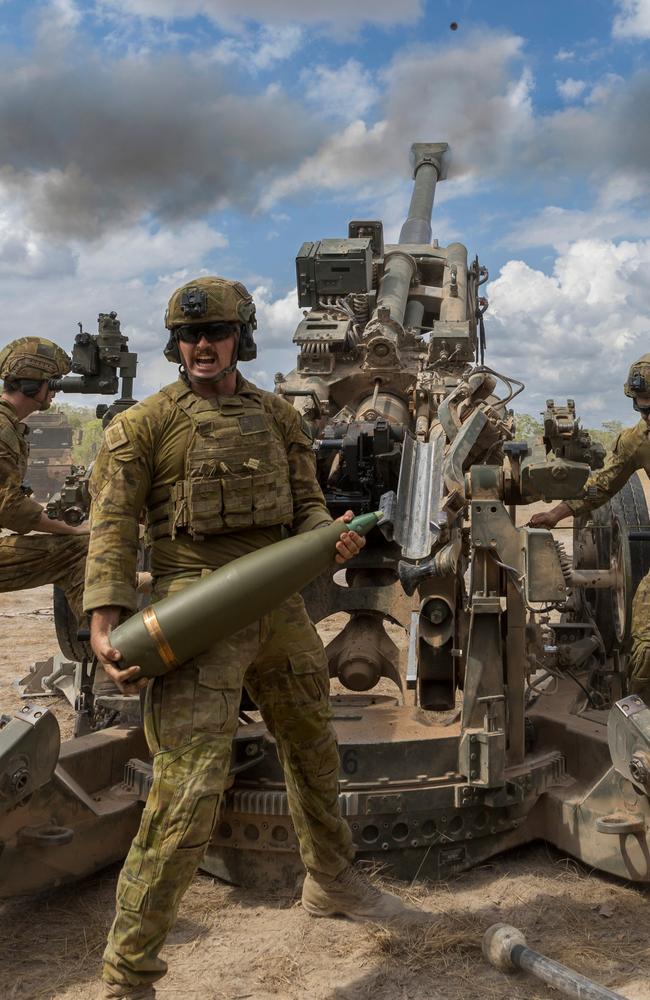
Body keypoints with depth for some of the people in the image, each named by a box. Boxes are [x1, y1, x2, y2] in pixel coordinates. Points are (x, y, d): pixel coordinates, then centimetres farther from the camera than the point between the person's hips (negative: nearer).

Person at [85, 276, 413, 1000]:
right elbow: (112, 524, -7)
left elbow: (305, 501, 14)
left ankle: (330, 882, 47)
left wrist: (332, 538, -9)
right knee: (188, 790, -12)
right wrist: (104, 616, -19)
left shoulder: (277, 416, 11)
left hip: (279, 606, 6)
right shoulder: (145, 424, -3)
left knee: (313, 750, 21)